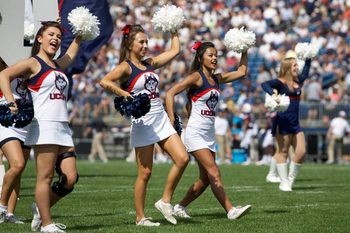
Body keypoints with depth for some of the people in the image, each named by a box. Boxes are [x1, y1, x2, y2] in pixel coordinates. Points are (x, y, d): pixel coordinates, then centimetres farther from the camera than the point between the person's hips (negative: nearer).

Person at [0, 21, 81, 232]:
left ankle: (41, 208, 19)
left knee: (70, 178, 0)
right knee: (45, 177, -7)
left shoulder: (58, 65, 21)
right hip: (44, 126, -8)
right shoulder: (33, 63, -1)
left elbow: (71, 54, 42)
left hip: (63, 128, 8)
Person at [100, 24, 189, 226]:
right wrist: (126, 96, -25)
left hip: (161, 119, 7)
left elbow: (175, 51, 23)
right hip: (143, 123, -7)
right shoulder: (126, 67, -7)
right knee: (145, 173, -3)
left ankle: (166, 201, 9)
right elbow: (105, 82, -23)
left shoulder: (150, 63, 14)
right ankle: (140, 217, 8)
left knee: (183, 159, -5)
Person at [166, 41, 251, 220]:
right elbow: (171, 93, -14)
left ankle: (180, 207, 20)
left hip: (209, 135, 8)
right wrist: (171, 120, -20)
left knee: (206, 179, 6)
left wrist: (244, 51, 14)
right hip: (195, 133, -8)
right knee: (214, 172, -16)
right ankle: (230, 210, -22)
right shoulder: (196, 77, -9)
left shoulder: (217, 78, 12)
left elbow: (242, 72, 20)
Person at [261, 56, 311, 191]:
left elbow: (306, 71, 33)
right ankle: (284, 183, 3)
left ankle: (290, 180, 13)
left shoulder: (298, 81, 13)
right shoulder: (281, 82, -8)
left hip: (295, 123, 7)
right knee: (283, 152, -2)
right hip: (283, 123, -7)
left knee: (301, 152, 0)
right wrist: (273, 93, -40)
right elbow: (265, 85, -24)